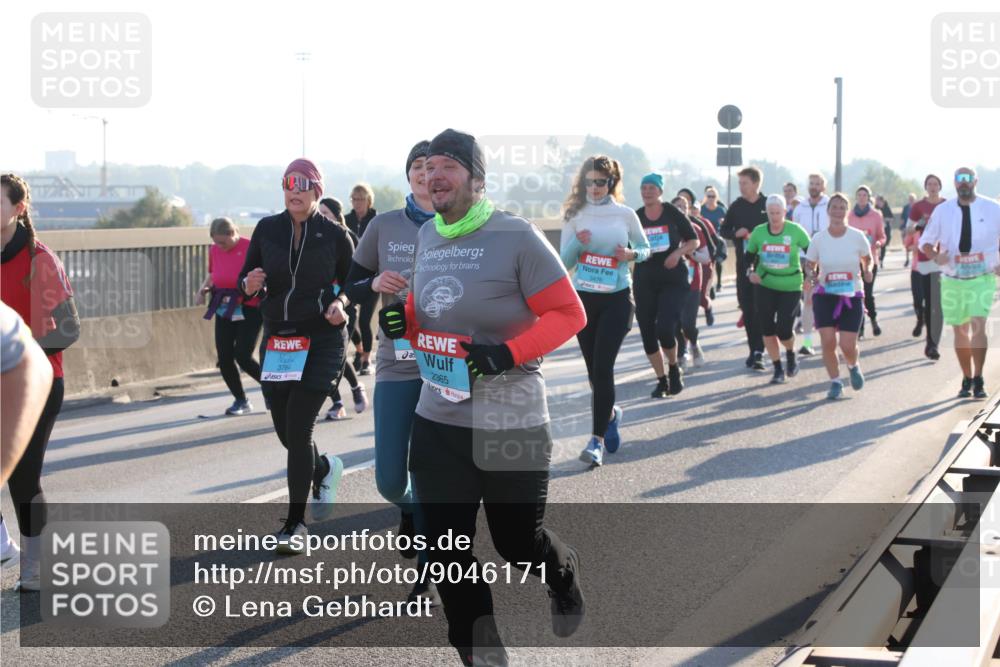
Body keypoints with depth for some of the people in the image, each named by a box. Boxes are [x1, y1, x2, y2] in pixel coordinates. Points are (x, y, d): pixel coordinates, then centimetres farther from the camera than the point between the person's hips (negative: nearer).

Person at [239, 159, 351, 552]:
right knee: (285, 432, 11)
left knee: (298, 430, -10)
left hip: (322, 342, -4)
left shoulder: (335, 235, -3)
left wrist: (341, 303, -15)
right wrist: (250, 284, -14)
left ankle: (295, 522, 2)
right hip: (276, 341, 4)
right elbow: (246, 276, 9)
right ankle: (324, 469, 45)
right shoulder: (267, 229, 4)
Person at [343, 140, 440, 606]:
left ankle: (429, 576, 13)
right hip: (397, 363, 2)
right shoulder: (384, 226, 5)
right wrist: (374, 284, -10)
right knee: (390, 479, 1)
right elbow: (350, 288, 10)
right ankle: (411, 512, 39)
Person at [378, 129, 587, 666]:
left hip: (510, 425, -5)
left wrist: (509, 353, -23)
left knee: (519, 542, 10)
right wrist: (403, 320, -2)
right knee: (446, 550, 5)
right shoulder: (426, 236, 7)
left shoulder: (516, 237, -14)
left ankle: (565, 578, 45)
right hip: (437, 423, 5)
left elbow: (569, 313, -12)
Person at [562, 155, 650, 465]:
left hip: (617, 298, -2)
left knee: (603, 366, -12)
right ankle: (610, 413, 40)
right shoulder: (575, 215, 1)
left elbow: (645, 248, 11)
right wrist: (577, 243, -19)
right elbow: (564, 262, 0)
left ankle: (597, 439, -10)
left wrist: (631, 254, -11)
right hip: (583, 298, 2)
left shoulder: (625, 215, -1)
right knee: (594, 368, 11)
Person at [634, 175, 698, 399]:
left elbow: (694, 241, 5)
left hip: (673, 280, -3)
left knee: (665, 328, -18)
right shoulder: (635, 217, 3)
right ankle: (661, 380, 19)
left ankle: (674, 368, 11)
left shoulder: (673, 213, -2)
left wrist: (679, 252, -13)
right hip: (644, 281, 3)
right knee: (647, 333, 2)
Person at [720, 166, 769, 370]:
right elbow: (723, 231, 12)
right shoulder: (736, 206, 6)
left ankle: (759, 351, -8)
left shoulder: (768, 205, 0)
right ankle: (754, 350, 12)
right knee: (747, 307, 3)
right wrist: (737, 233, -8)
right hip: (744, 263, 3)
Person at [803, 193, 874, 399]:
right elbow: (809, 265, 7)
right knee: (828, 342, -8)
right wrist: (811, 274, -16)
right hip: (825, 296, 1)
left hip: (852, 297, -1)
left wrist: (867, 270, -12)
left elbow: (868, 259, 9)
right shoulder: (818, 239, -4)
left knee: (847, 345, -7)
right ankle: (835, 382, 12)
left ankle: (854, 367, 29)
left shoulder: (857, 236, -6)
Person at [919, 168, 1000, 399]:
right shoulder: (942, 211, 3)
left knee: (978, 326, -17)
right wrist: (936, 257, -13)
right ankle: (967, 379, 21)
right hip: (952, 281, 2)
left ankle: (978, 380, -11)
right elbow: (926, 242, 8)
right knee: (960, 331, 8)